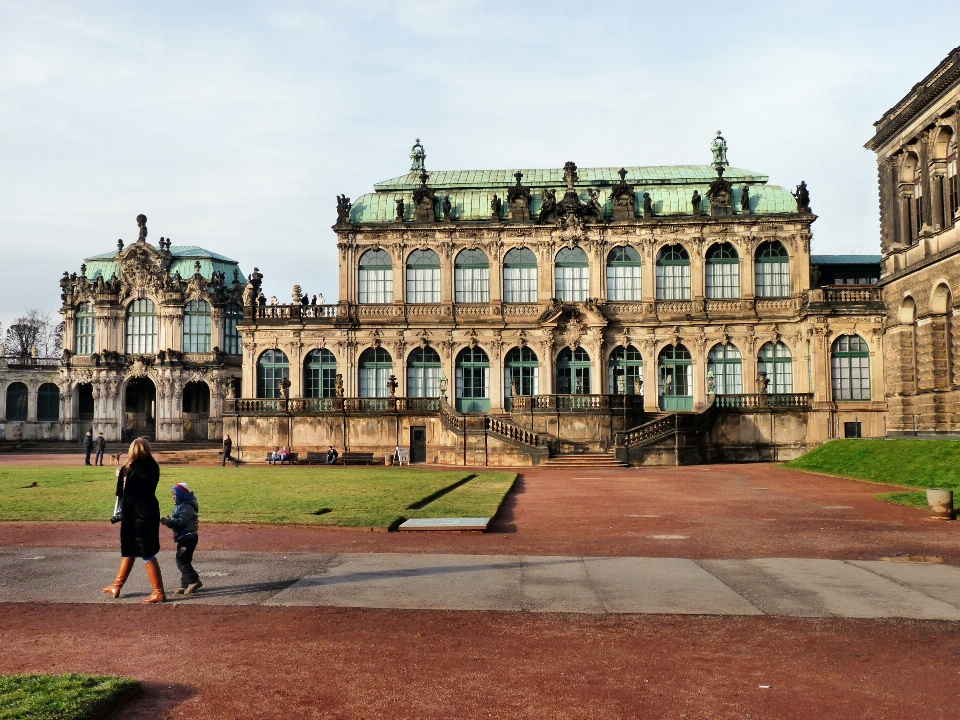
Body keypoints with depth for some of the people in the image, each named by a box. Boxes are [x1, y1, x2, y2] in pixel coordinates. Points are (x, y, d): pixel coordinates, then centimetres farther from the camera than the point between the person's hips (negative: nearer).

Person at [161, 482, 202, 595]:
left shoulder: (187, 507, -16)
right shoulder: (180, 506, 17)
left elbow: (182, 522, -25)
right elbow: (177, 521, 17)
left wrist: (169, 522, -22)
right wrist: (168, 521, 2)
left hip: (188, 538, -11)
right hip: (184, 538, 11)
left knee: (182, 561, -13)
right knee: (183, 561, 13)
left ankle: (194, 581, -12)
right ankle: (185, 585, 18)